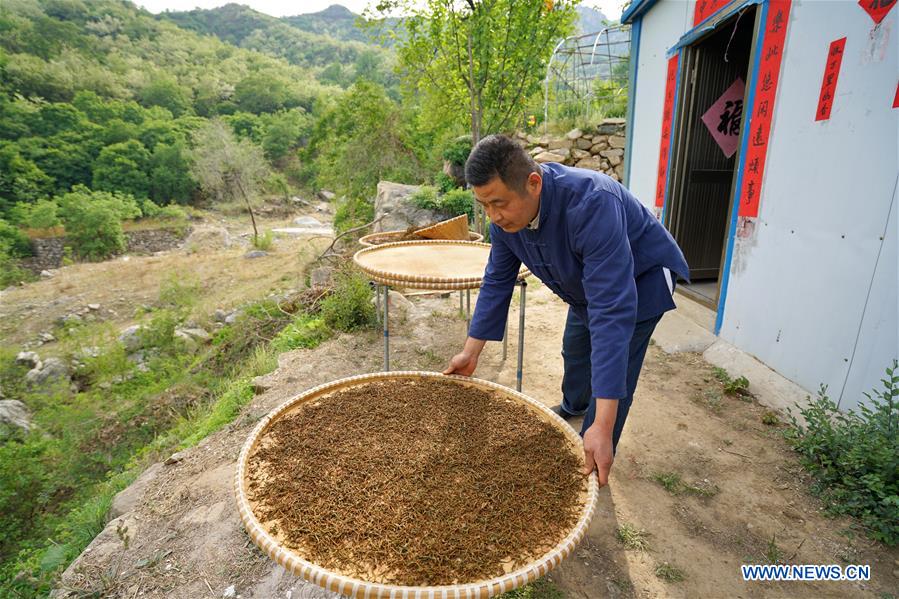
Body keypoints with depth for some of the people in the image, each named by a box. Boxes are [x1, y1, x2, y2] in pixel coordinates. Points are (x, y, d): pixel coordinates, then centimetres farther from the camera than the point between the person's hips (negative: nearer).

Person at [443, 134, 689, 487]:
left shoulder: (591, 203, -45)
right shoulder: (504, 214, -22)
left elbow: (612, 310, -49)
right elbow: (497, 282, -10)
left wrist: (603, 427, -51)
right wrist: (471, 352, -12)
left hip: (641, 279, -7)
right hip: (586, 283, 7)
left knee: (613, 370, -10)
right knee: (574, 351, 24)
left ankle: (590, 473, 13)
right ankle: (572, 406, 56)